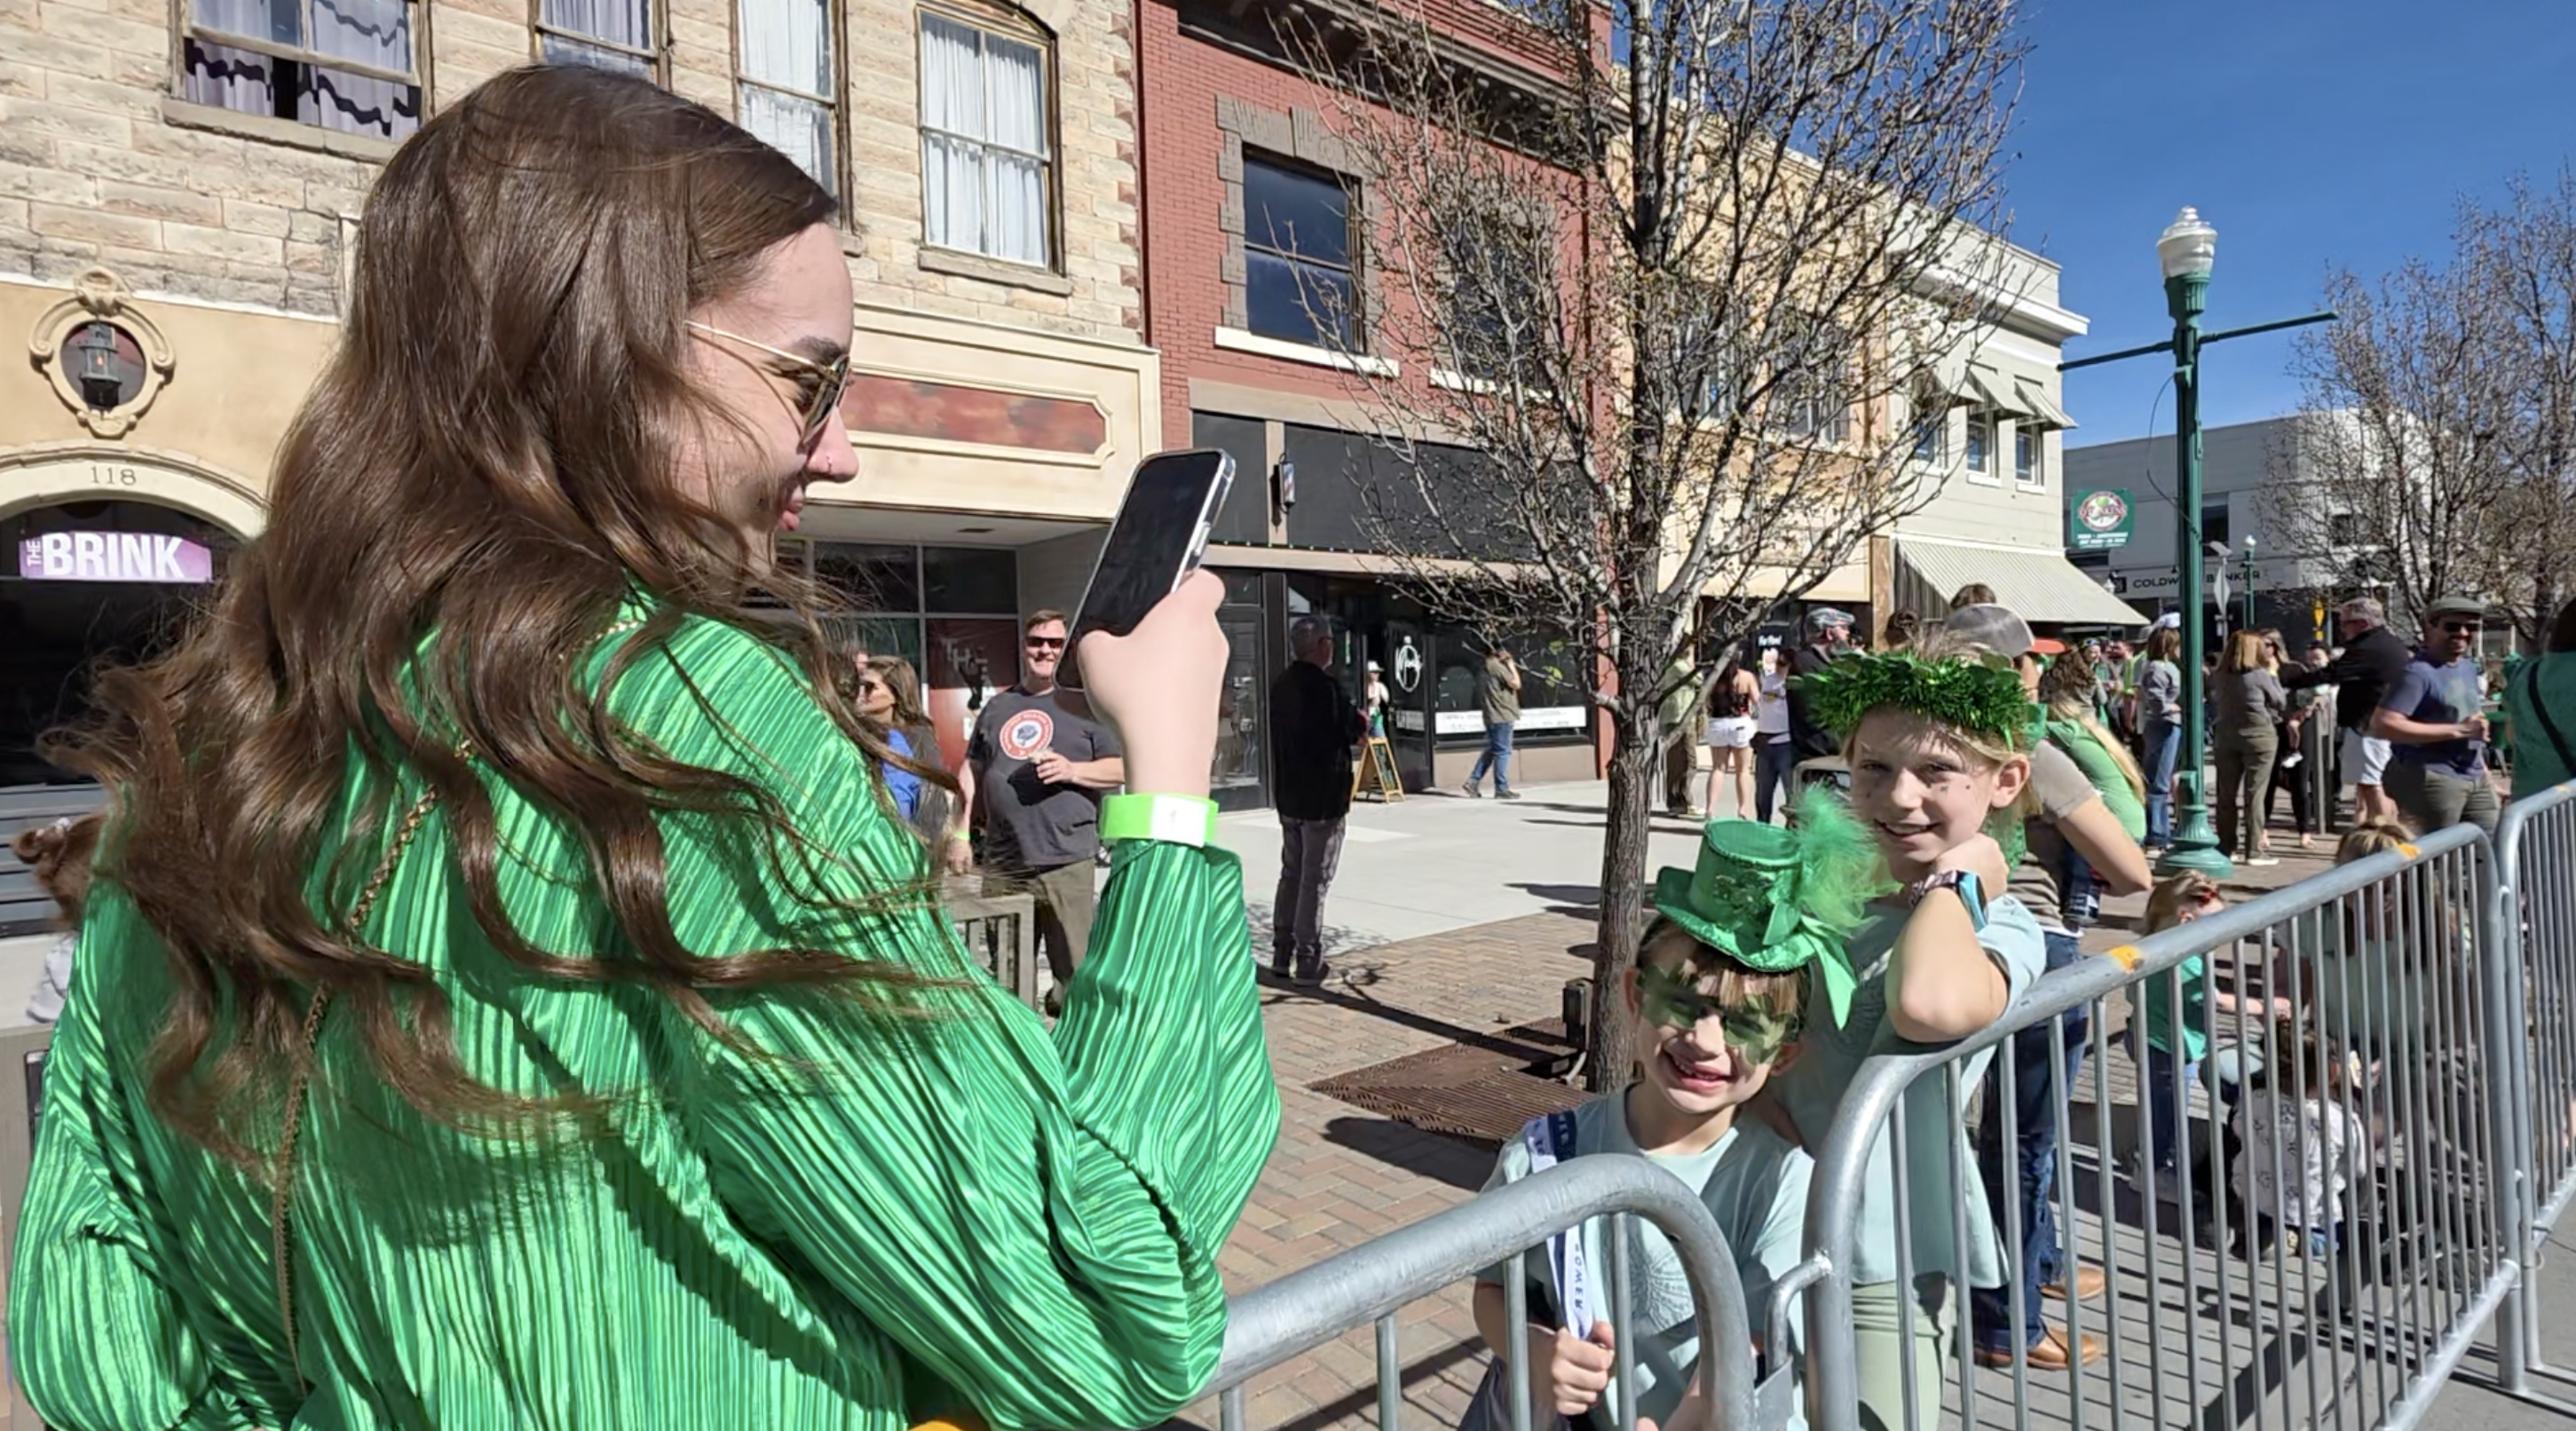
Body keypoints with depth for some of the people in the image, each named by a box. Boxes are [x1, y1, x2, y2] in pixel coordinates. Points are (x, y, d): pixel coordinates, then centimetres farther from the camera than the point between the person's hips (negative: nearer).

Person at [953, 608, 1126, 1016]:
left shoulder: (1081, 705, 5)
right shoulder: (996, 707, 17)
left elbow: (1122, 768, 2)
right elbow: (972, 771, 21)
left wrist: (1072, 770, -13)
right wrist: (960, 831, 13)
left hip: (1065, 862, -4)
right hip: (1001, 864, 4)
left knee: (1075, 974, -6)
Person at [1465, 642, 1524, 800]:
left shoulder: (1486, 667, 17)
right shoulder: (1497, 666, -13)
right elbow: (1516, 684, -13)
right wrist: (1512, 667, -2)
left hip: (1492, 716, 10)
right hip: (1502, 716, -10)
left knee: (1491, 750, 14)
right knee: (1502, 752, -4)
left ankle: (1473, 782, 11)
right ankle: (1502, 789, -1)